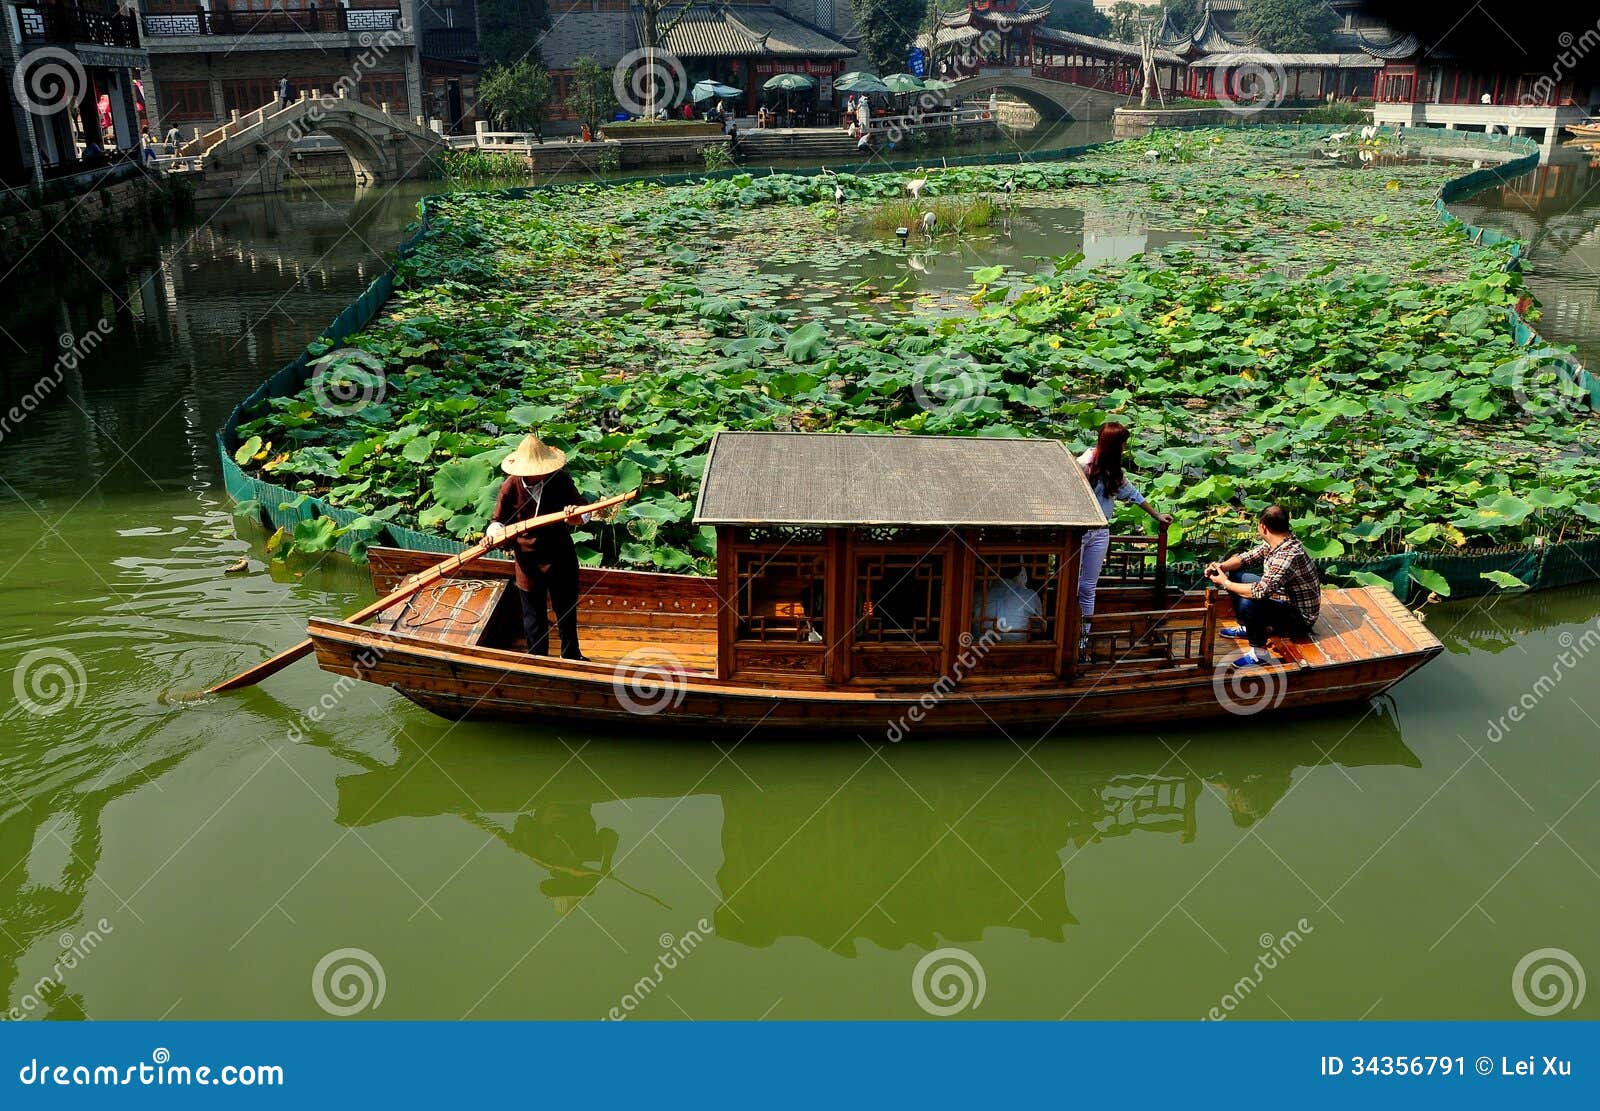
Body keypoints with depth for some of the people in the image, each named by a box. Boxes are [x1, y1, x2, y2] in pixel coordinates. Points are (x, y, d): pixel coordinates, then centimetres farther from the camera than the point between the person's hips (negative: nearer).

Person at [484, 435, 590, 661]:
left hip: (561, 556, 1)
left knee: (567, 612, 19)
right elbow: (498, 520, 2)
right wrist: (493, 532, -20)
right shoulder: (511, 487, -12)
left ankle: (571, 655, 42)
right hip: (528, 560, -1)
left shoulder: (560, 480, -12)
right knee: (534, 618, 12)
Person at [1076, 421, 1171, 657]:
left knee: (1089, 587, 10)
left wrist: (1157, 515, 29)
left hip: (1100, 533, 6)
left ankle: (1084, 634, 17)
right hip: (1078, 531, -6)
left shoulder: (1114, 470, 8)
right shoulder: (1084, 465, -16)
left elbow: (1132, 493, 21)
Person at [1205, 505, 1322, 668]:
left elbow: (1261, 591, -37)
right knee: (1237, 577, 11)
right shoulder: (1274, 543, -5)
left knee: (1247, 603, -33)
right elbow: (1247, 557, 7)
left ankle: (1259, 652, -15)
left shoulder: (1288, 555, -34)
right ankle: (1248, 627, 23)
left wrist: (1225, 584, -24)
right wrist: (1221, 566, -12)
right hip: (1284, 597, 10)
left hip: (1301, 618, -10)